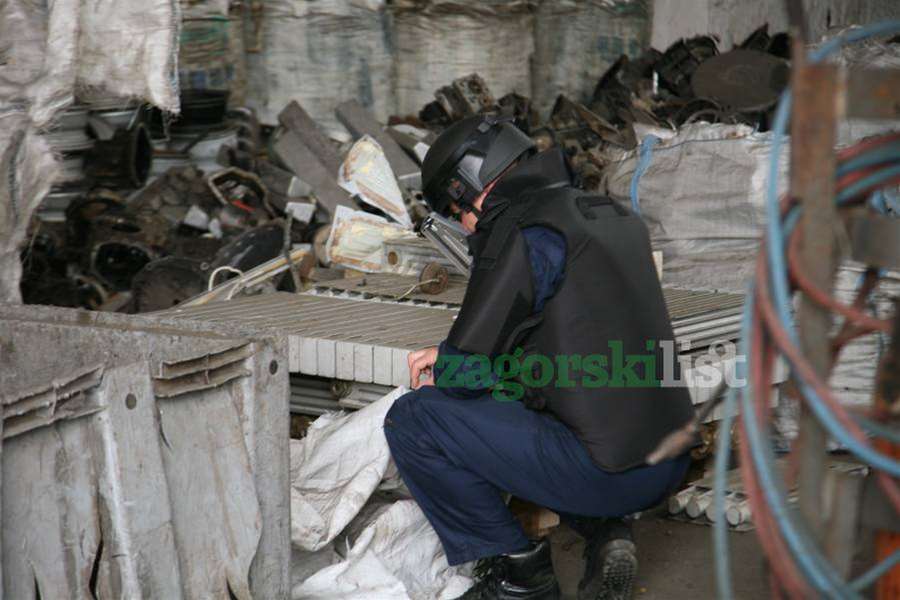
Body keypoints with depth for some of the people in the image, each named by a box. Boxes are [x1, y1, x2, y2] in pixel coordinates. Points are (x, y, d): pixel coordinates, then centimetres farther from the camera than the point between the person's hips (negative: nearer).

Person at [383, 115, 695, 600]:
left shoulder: (524, 232, -10)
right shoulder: (610, 216, 16)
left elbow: (467, 373, -10)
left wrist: (439, 375, 15)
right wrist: (451, 355, 24)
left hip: (602, 471, -9)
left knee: (410, 420, -1)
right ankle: (604, 531, 13)